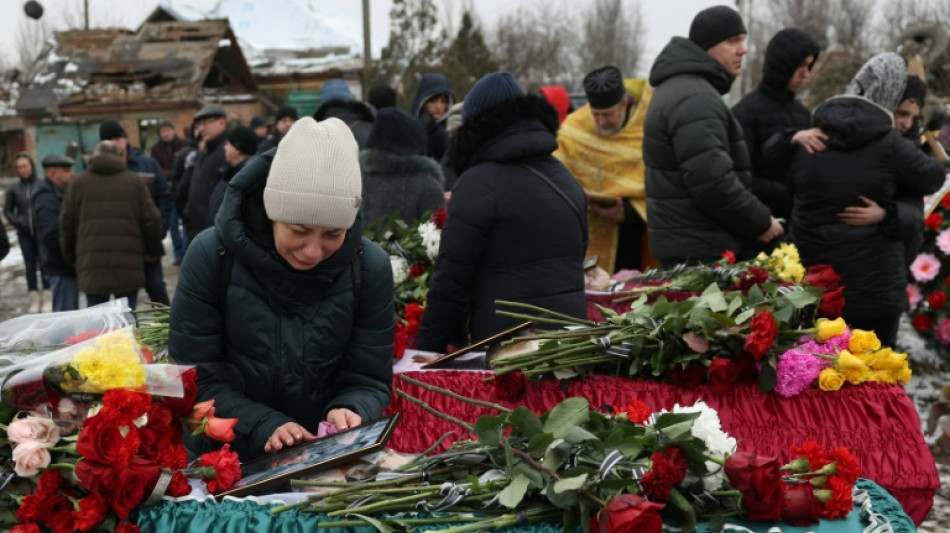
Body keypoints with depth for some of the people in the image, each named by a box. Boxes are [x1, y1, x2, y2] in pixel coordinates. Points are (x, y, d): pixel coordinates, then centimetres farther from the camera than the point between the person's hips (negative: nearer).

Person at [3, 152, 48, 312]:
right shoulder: (13, 188, 1)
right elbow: (7, 210, 10)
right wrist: (17, 223, -3)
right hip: (25, 234, 3)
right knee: (30, 266, 8)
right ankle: (35, 299, 16)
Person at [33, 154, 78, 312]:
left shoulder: (60, 195, 16)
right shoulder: (47, 200, -17)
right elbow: (52, 237, -26)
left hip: (67, 266, 10)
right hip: (61, 267, -10)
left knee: (71, 312, 18)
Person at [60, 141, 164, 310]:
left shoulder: (77, 182, 10)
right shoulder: (134, 181, 8)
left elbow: (66, 223, 9)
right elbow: (151, 220, 4)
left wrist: (71, 257, 20)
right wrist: (153, 251, 18)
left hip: (91, 266, 1)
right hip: (128, 265, -1)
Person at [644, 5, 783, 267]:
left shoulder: (678, 87, 18)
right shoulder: (696, 100, -17)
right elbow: (714, 183, -25)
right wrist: (761, 222, -11)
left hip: (683, 245, 11)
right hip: (699, 253, -11)